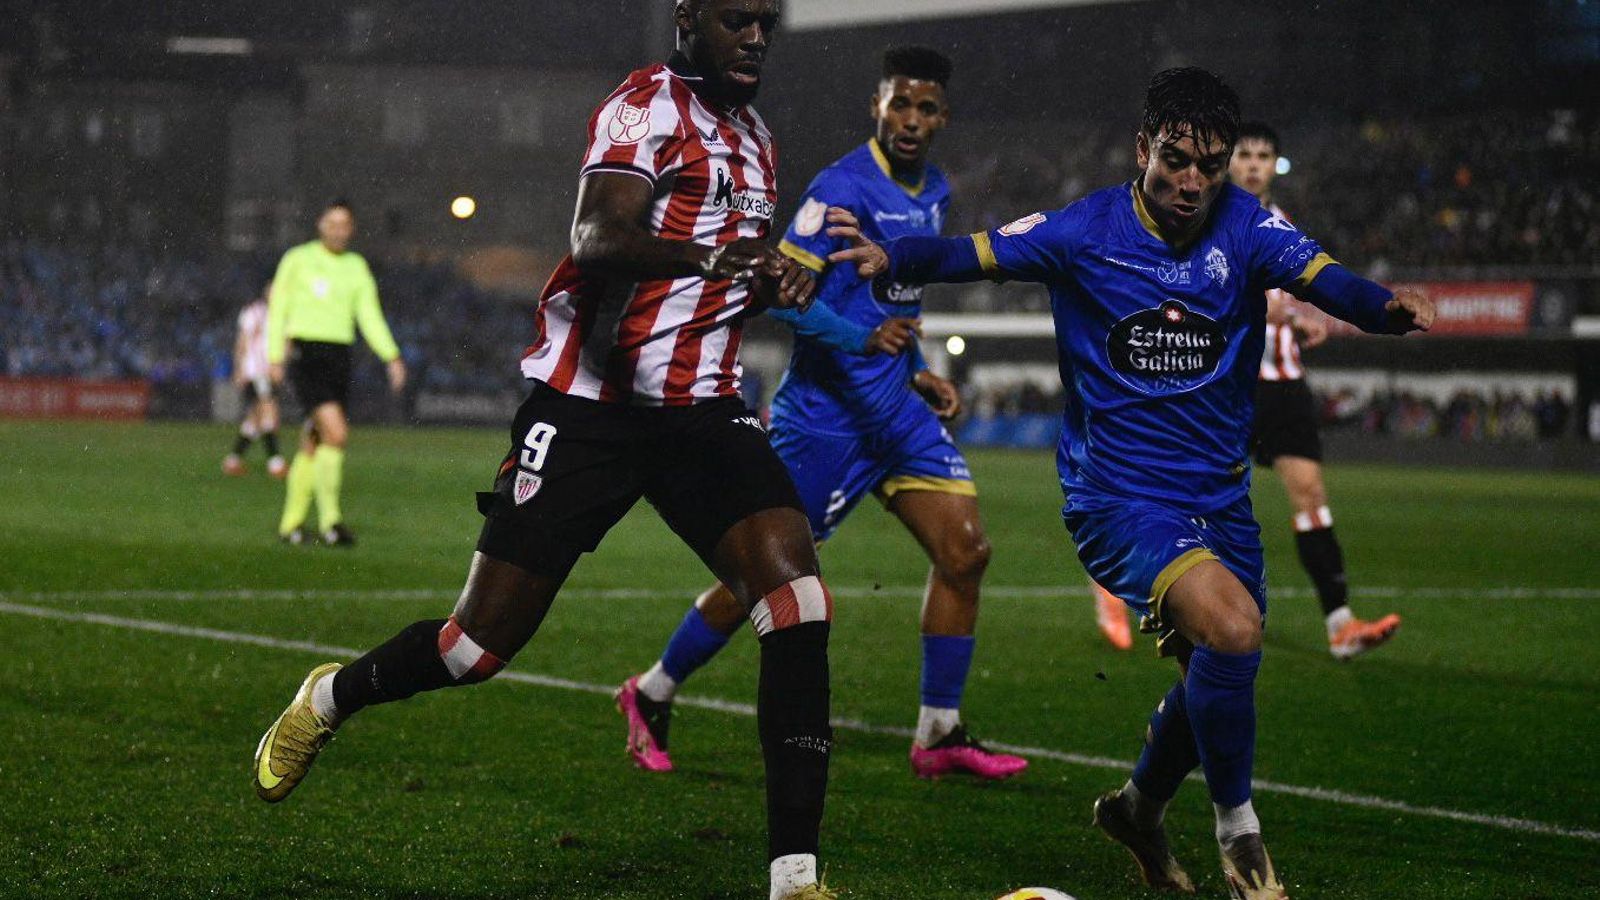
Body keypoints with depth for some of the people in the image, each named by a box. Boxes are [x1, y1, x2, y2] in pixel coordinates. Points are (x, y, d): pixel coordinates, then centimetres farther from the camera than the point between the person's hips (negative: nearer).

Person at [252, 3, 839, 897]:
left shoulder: (754, 137, 17)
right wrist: (703, 256, -43)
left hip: (702, 409, 6)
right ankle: (331, 698, 33)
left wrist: (774, 280, 8)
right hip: (588, 408, -6)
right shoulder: (648, 105, -8)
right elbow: (598, 239, -25)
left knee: (798, 602, -16)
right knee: (483, 642, 1)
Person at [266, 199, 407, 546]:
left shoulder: (356, 267, 13)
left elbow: (370, 316, 11)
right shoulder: (298, 260, 1)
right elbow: (277, 309, 4)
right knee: (336, 433, -21)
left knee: (314, 443, 7)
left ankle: (291, 523, 17)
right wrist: (275, 358, 0)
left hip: (338, 358, 5)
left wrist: (392, 357, -1)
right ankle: (330, 519, -17)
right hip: (304, 356, -5)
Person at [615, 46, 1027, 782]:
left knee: (964, 549, -4)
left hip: (896, 408, 8)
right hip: (825, 411, -8)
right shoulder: (845, 188, -16)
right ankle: (652, 696, 19)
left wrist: (918, 371, 16)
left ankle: (939, 736, 3)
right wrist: (861, 339, -30)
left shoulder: (934, 192, 11)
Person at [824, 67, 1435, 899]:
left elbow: (1322, 278, -21)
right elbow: (972, 255, -8)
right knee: (1230, 627, -27)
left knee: (1221, 672, 17)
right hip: (1119, 495, -5)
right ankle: (1237, 832, -7)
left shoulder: (1246, 227, -5)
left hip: (1219, 497, 5)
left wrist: (1388, 308, -42)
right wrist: (891, 257, -28)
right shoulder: (1085, 230, -9)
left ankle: (1138, 808, 47)